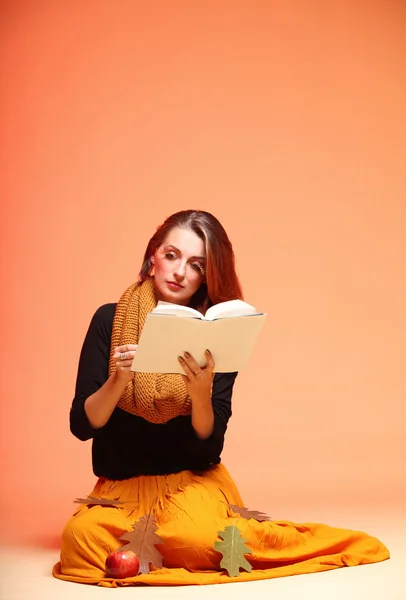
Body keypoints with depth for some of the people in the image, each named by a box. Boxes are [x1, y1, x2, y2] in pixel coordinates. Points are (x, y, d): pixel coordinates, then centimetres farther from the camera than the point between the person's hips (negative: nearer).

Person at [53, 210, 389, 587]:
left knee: (192, 539, -35)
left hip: (191, 480, -2)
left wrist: (201, 393, -24)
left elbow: (208, 451, -6)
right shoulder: (109, 320, -4)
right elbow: (81, 425, -6)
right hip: (121, 485, 2)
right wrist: (117, 381, -24)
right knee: (81, 540, -29)